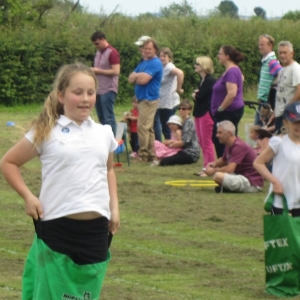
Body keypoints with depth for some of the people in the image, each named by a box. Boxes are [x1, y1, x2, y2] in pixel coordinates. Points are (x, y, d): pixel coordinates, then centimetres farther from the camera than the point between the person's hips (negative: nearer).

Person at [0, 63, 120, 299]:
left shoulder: (104, 133, 10)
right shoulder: (47, 133, -2)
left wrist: (114, 207, 17)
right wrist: (28, 196, -4)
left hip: (96, 229, 4)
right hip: (58, 228, -4)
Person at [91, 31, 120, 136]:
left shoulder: (112, 53, -10)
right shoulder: (98, 53, 17)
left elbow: (116, 71, -17)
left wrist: (98, 71, -15)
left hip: (108, 90, -9)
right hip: (98, 90, 9)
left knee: (108, 118, -8)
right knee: (101, 118, 10)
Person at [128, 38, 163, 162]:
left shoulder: (155, 63, -12)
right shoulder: (143, 62, 17)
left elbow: (143, 80, -21)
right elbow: (130, 79, 11)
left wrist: (136, 77, 0)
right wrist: (140, 75, -9)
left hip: (149, 99, -10)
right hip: (142, 98, 10)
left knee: (143, 127, -12)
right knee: (148, 128, 12)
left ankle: (143, 154, -10)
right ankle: (151, 154, 17)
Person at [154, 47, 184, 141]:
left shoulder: (169, 67, -14)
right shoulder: (162, 68, 14)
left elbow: (180, 73, -34)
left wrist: (178, 89, -25)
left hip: (169, 104, -9)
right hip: (161, 103, 9)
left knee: (166, 128, -4)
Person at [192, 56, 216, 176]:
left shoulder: (210, 80, -14)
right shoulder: (202, 80, 17)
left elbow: (199, 96, -20)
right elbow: (196, 95, 15)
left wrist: (195, 95, 2)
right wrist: (195, 94, -7)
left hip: (207, 113, -10)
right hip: (199, 113, 10)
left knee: (207, 142, -8)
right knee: (202, 143, 11)